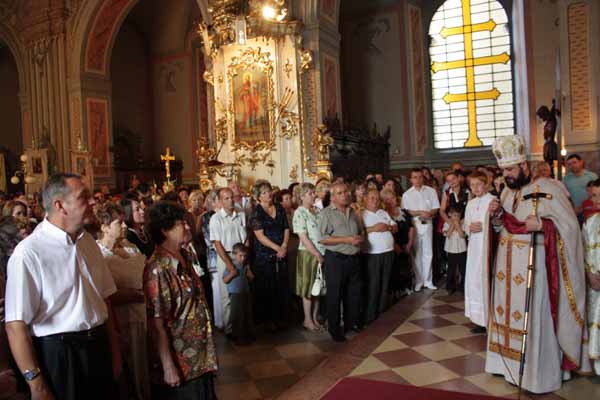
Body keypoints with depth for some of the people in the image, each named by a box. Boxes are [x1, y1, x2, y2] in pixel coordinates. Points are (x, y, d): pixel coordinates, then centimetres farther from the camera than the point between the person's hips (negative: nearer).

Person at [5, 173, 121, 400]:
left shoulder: (88, 241, 4)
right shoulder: (28, 253, -18)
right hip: (57, 356, -6)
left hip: (98, 349, 7)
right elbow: (16, 325, -18)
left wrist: (114, 351, 12)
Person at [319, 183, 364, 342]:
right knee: (335, 295, 4)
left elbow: (361, 231, 23)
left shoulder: (352, 212, 11)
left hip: (353, 258, 6)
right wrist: (346, 240, -20)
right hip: (335, 259, -6)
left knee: (354, 293, 16)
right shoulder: (327, 213, -9)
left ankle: (351, 322, 34)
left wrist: (361, 238, -1)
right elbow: (323, 238, -17)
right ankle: (334, 329, 17)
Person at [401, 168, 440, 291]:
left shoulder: (431, 191, 5)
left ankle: (428, 281, 13)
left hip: (427, 224, 1)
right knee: (417, 254, 4)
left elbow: (436, 208, 5)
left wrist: (429, 214, -15)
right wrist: (420, 213, -15)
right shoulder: (407, 194, 2)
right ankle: (418, 281, 12)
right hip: (413, 225, -1)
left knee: (428, 253, 4)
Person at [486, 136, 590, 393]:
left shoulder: (547, 189, -10)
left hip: (533, 265, -6)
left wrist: (541, 224, -27)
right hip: (507, 265, 7)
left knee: (534, 318, -1)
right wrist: (496, 215, -4)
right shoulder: (507, 191, 11)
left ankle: (539, 375, 12)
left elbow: (570, 225, -12)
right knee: (507, 312, 11)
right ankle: (509, 363, 24)